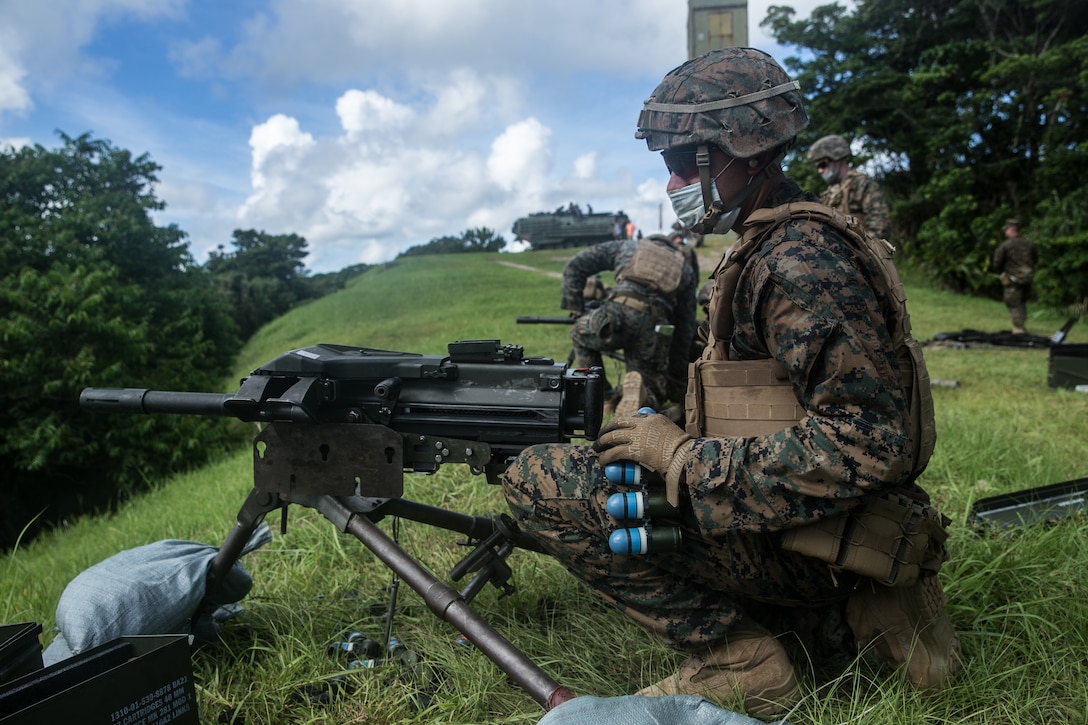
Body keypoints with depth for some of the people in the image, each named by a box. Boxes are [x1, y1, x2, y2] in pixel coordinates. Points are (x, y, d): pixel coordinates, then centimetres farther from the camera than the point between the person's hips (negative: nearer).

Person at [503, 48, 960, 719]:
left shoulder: (801, 257, -18)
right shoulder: (775, 243, 13)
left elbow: (864, 442, -25)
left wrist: (684, 459, -21)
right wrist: (666, 436, 8)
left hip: (809, 543, -10)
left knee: (537, 481, -15)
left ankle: (738, 659, -7)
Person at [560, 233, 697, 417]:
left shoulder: (626, 246, 30)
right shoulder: (685, 269, 34)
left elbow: (574, 267, 23)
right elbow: (686, 324, 30)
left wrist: (576, 311, 29)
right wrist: (678, 376, 33)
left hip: (619, 315, -2)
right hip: (655, 328, 2)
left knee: (580, 333, 31)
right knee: (653, 388, 21)